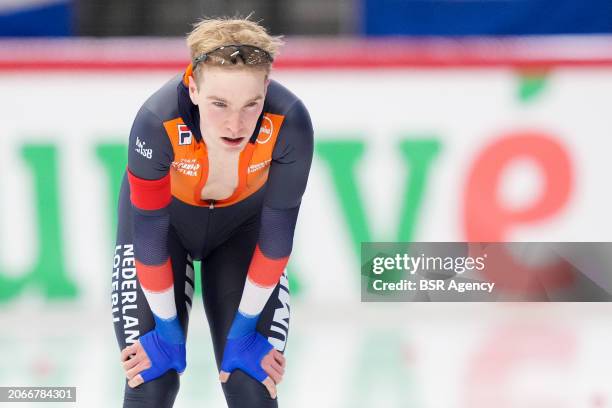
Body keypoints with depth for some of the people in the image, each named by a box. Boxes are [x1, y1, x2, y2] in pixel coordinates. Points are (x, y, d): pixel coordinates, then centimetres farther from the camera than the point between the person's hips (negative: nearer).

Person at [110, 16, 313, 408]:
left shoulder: (290, 123, -35)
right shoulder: (157, 122, -39)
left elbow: (278, 230, -19)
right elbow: (150, 233, -24)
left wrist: (246, 328, -12)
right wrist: (166, 329, -14)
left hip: (242, 223, 1)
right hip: (166, 215, -1)